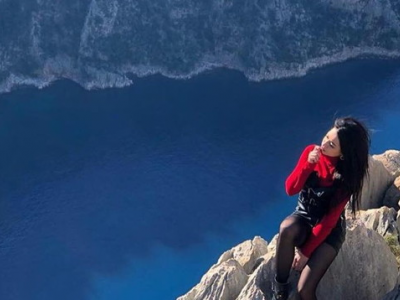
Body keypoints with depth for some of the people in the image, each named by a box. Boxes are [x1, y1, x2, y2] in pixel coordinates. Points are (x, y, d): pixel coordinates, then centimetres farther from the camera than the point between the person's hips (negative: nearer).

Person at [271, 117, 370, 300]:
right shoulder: (311, 152, -11)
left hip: (330, 229, -2)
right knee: (286, 229, -37)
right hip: (304, 216, 3)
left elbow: (331, 219, -19)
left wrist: (305, 251, -20)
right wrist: (308, 164, -27)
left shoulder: (347, 175, -19)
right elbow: (290, 189, -12)